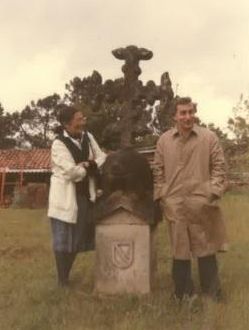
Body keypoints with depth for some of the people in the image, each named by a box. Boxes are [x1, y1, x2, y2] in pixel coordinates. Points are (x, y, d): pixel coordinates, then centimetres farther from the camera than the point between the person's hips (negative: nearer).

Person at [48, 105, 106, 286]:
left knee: (78, 238, 14)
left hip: (85, 195, 7)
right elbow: (72, 172, -23)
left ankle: (66, 277, 30)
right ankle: (63, 282, 16)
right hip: (66, 198, -6)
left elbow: (102, 158, 4)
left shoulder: (87, 136, 4)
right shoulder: (59, 144, -16)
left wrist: (88, 165, -15)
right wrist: (90, 166, -7)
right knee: (64, 240, 3)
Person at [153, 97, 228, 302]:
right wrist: (161, 196, 3)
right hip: (175, 205, 2)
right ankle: (183, 292, 25)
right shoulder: (164, 140, 5)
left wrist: (213, 192, -8)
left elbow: (219, 167, 1)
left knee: (206, 247, 8)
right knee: (179, 249, 11)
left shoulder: (209, 137, -1)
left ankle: (212, 293, 22)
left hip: (201, 204, -1)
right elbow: (159, 171, 8)